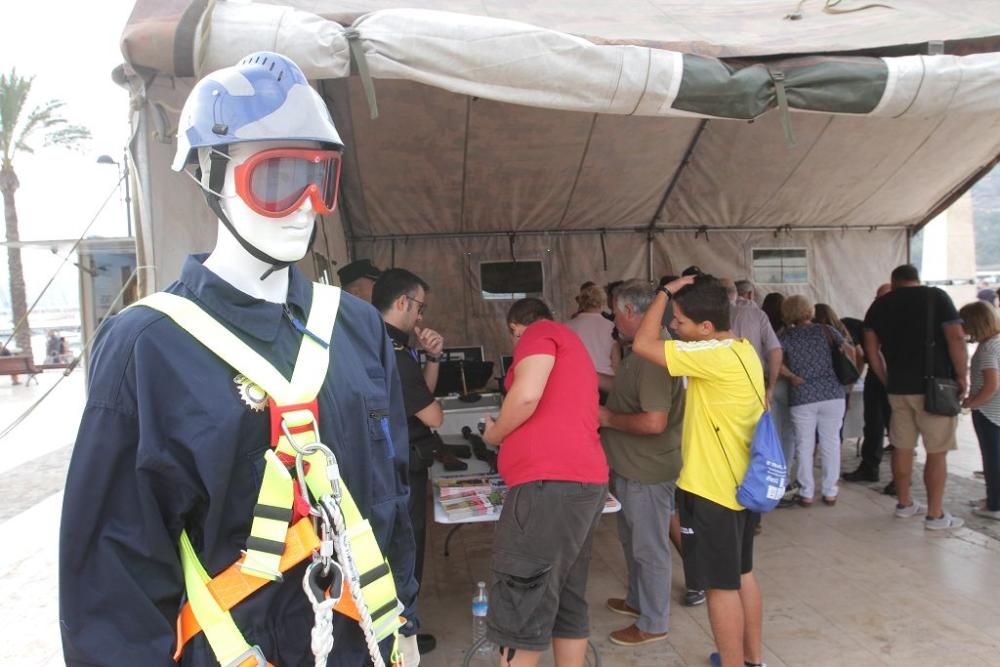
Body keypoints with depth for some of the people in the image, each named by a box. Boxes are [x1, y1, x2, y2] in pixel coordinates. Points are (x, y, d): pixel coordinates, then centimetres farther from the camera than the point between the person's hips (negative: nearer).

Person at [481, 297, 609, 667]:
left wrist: (494, 434, 1)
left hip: (550, 482, -9)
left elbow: (527, 394, -15)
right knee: (567, 601, 15)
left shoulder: (540, 333, 2)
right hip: (584, 480, 10)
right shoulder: (570, 344, 29)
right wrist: (511, 433, 40)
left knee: (519, 608, -3)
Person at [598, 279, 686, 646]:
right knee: (632, 539, 24)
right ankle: (638, 600, 42)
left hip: (647, 471, -10)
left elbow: (654, 422, -30)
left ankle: (653, 623, 22)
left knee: (649, 547, 6)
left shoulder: (652, 356, -26)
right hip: (631, 466, 10)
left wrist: (608, 419, -18)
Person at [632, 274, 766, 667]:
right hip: (741, 483, 10)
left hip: (712, 489, -10)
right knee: (742, 574, 21)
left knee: (721, 585, 4)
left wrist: (665, 292, -15)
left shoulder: (714, 356, -24)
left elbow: (643, 345, -27)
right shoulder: (742, 351, 6)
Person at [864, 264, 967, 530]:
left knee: (902, 447, 12)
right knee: (937, 451, 2)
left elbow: (871, 349, 6)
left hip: (898, 387, 4)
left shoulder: (879, 305, 9)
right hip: (934, 385, -4)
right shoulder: (936, 296, -1)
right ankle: (935, 515, 6)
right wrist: (962, 377, -2)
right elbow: (956, 338, -10)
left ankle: (904, 504, 23)